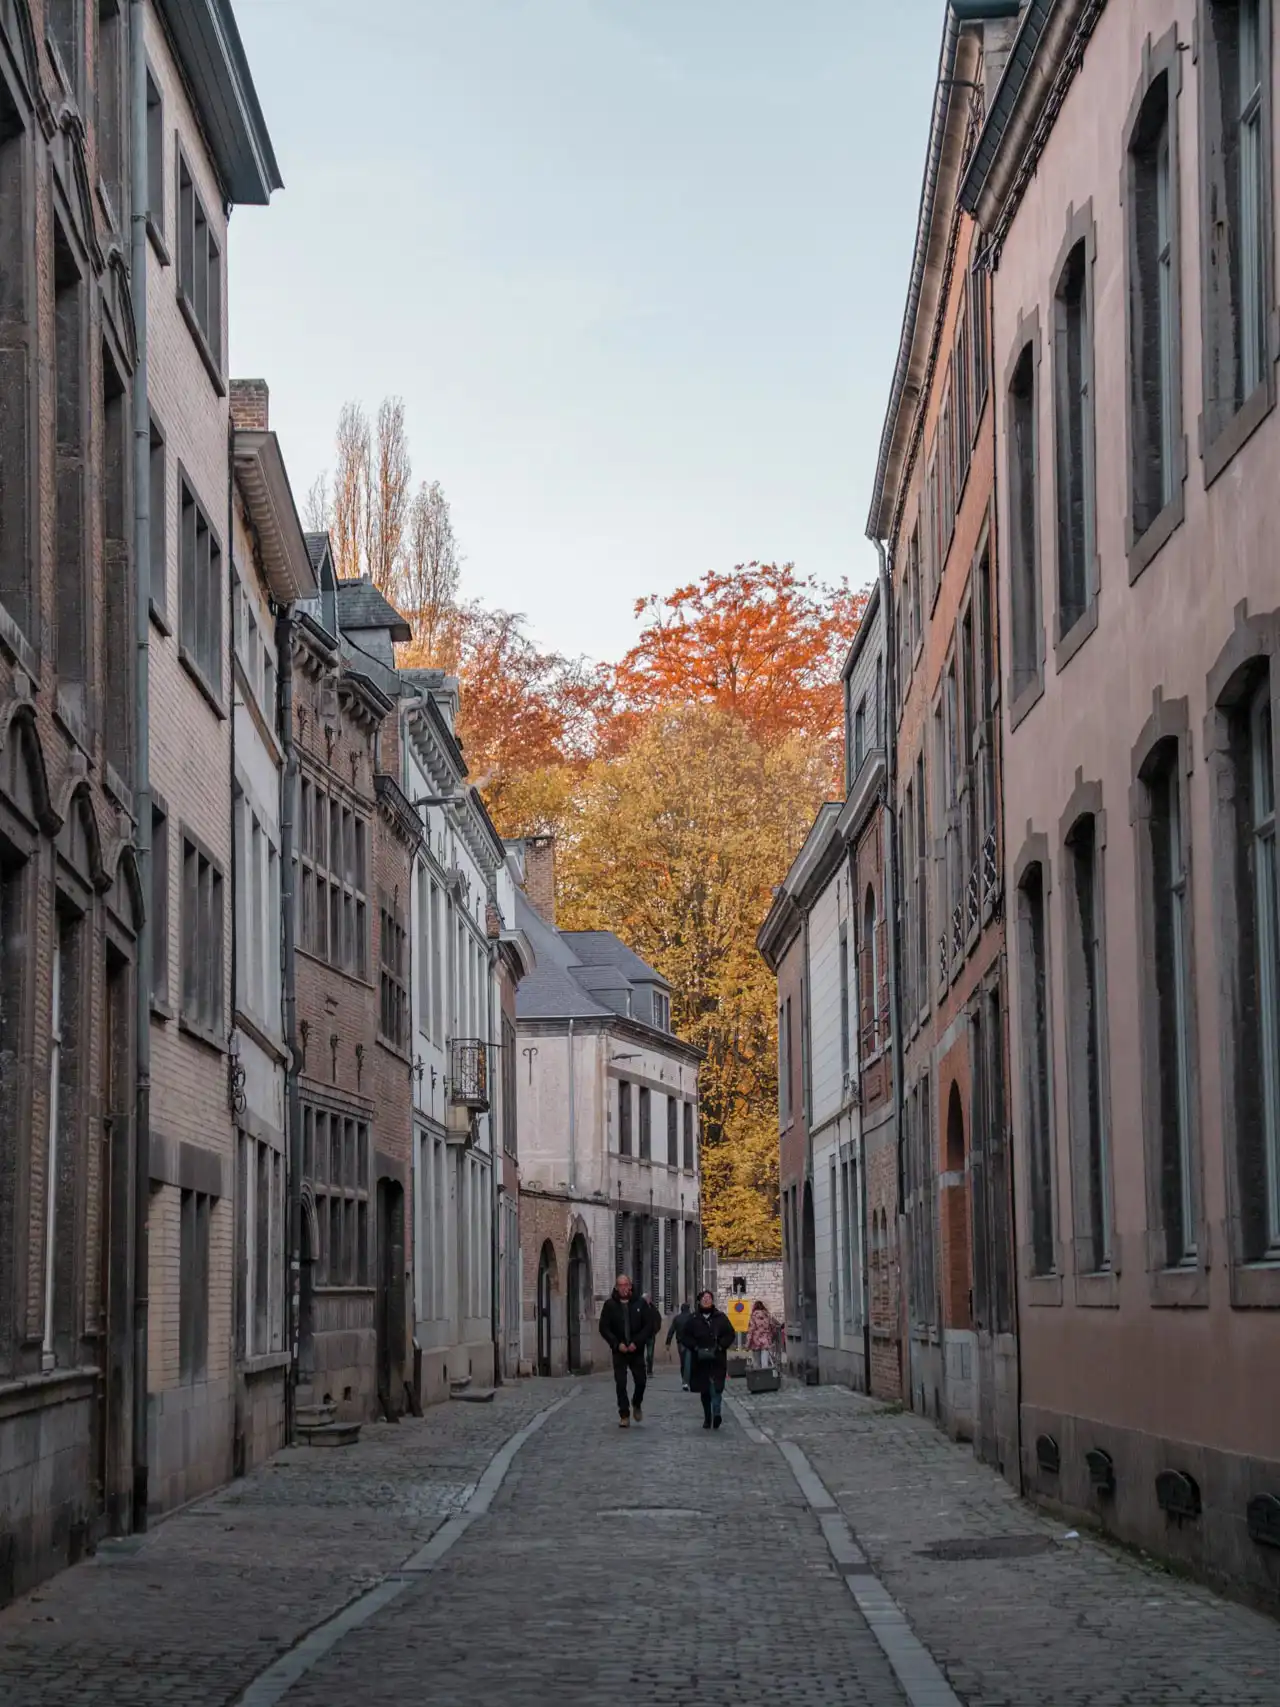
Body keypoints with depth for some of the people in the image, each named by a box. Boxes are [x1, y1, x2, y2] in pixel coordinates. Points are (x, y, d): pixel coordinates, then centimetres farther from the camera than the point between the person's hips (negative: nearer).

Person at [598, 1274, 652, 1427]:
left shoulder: (640, 1303, 1)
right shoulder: (610, 1305, -1)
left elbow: (647, 1326, -1)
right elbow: (604, 1328, -2)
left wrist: (637, 1343, -13)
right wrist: (617, 1344, -12)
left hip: (636, 1350, 1)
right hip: (619, 1351, -1)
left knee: (640, 1381, 1)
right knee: (620, 1384, -4)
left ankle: (637, 1405, 30)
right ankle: (624, 1415, 4)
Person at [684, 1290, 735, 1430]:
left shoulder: (720, 1317, 6)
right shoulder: (694, 1320, 7)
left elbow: (730, 1334, 6)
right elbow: (686, 1337, 8)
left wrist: (720, 1347, -9)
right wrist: (696, 1348, -9)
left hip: (717, 1359, -2)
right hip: (700, 1360, 2)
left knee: (716, 1387, -17)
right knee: (704, 1390, 8)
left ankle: (716, 1413, -27)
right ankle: (707, 1417, 16)